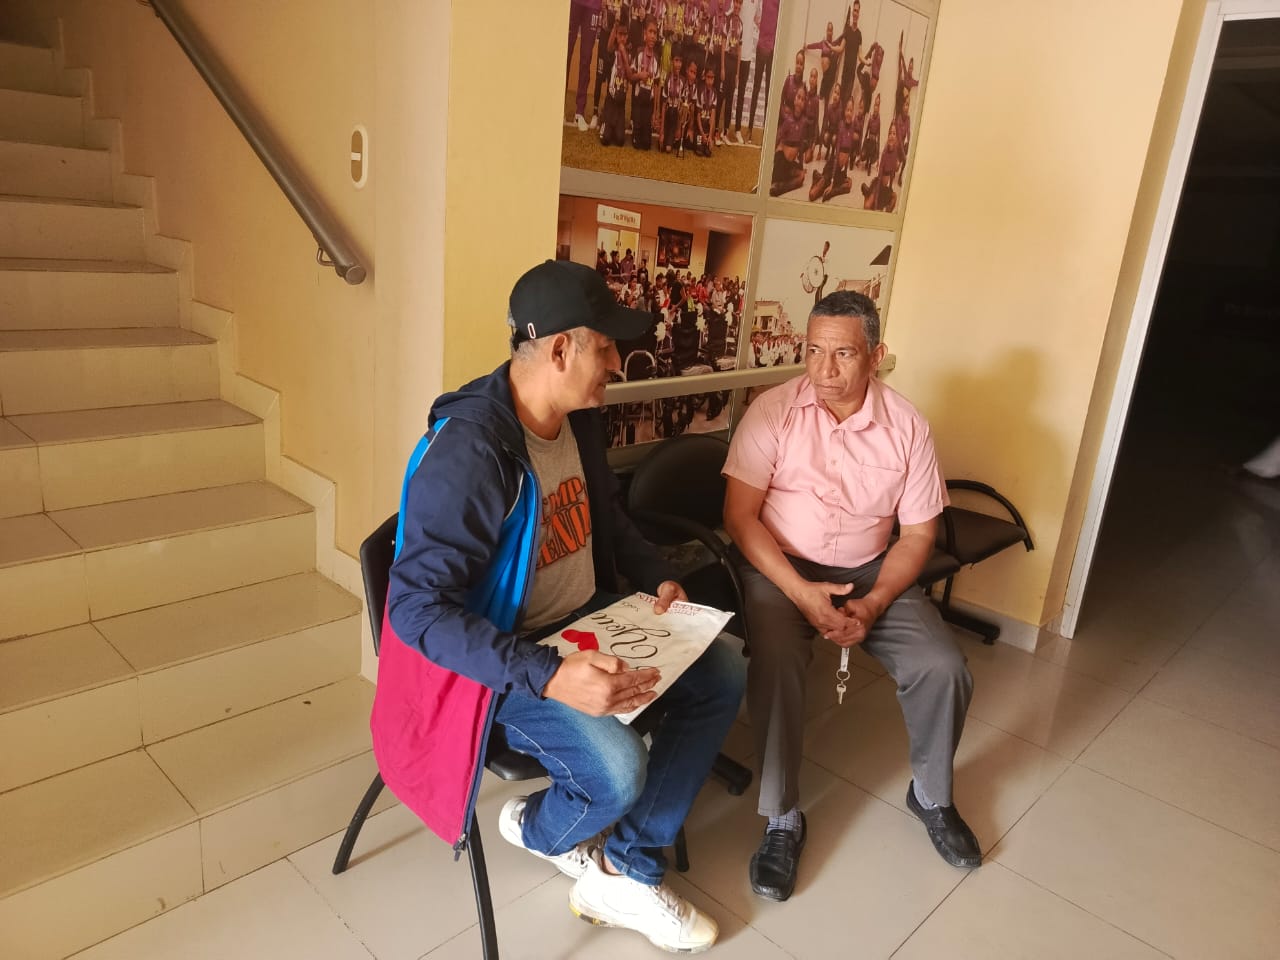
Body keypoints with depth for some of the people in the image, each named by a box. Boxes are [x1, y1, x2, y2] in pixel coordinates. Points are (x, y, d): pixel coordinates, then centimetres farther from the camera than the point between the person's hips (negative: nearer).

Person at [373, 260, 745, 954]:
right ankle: (539, 830, 12)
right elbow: (418, 609, -32)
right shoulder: (468, 451, -28)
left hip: (587, 622, 9)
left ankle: (624, 873, 7)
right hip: (500, 658, -8)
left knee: (721, 672, 1)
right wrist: (549, 677, -40)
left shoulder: (579, 418, 0)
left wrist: (657, 578, 2)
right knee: (617, 770, -28)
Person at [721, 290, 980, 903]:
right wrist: (801, 591, -21)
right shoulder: (774, 411, -11)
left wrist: (874, 604, -15)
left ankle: (930, 796, 17)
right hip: (780, 566, -2)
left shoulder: (906, 426, -4)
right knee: (776, 663, -30)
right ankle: (782, 820, -9)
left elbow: (918, 534, 0)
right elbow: (739, 515, -13)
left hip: (870, 570, 3)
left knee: (944, 669, -14)